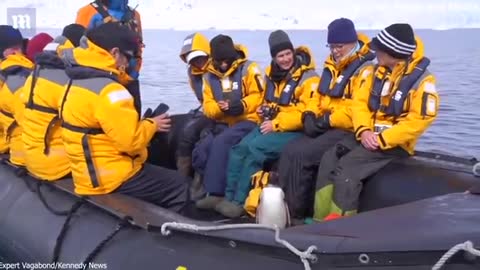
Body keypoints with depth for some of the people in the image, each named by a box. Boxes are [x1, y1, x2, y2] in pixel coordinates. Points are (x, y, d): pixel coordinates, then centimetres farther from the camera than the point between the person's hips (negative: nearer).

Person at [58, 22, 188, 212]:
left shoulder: (76, 83, 8)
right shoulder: (108, 91, -24)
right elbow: (131, 141, -24)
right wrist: (152, 124, -7)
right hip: (114, 179, -10)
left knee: (164, 176, 25)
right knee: (180, 187, 1)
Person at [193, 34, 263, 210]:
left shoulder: (248, 69, -3)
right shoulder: (209, 76, 11)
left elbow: (258, 96, -7)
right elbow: (208, 106, 7)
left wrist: (241, 106, -22)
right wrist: (219, 108, -15)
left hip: (247, 121, -6)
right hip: (223, 123, 6)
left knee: (220, 143, -31)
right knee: (201, 150, -18)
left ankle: (215, 193, -27)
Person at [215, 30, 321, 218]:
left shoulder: (308, 78, -11)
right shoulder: (271, 75, 12)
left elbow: (310, 113, -18)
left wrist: (277, 124, -19)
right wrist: (266, 111, 6)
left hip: (295, 131, -7)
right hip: (271, 126, 7)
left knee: (255, 148, -26)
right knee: (239, 149, -14)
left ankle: (240, 202, -20)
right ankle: (229, 197, -10)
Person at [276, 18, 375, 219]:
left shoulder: (364, 69, -11)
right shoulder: (331, 66, 16)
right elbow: (321, 98, 21)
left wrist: (326, 121, -18)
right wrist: (311, 117, 0)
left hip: (347, 131, -8)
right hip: (326, 128, 8)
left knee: (301, 155, -22)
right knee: (289, 152, -12)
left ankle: (296, 212, -12)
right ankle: (283, 204, -10)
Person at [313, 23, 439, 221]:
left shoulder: (421, 80, -12)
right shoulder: (375, 72, 9)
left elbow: (419, 120, -18)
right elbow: (360, 103, 7)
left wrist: (382, 139, -21)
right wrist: (363, 131, -13)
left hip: (394, 143, -6)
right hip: (367, 136, 7)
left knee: (346, 167, -25)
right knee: (329, 160, -15)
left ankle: (337, 220, -15)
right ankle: (321, 219, -12)